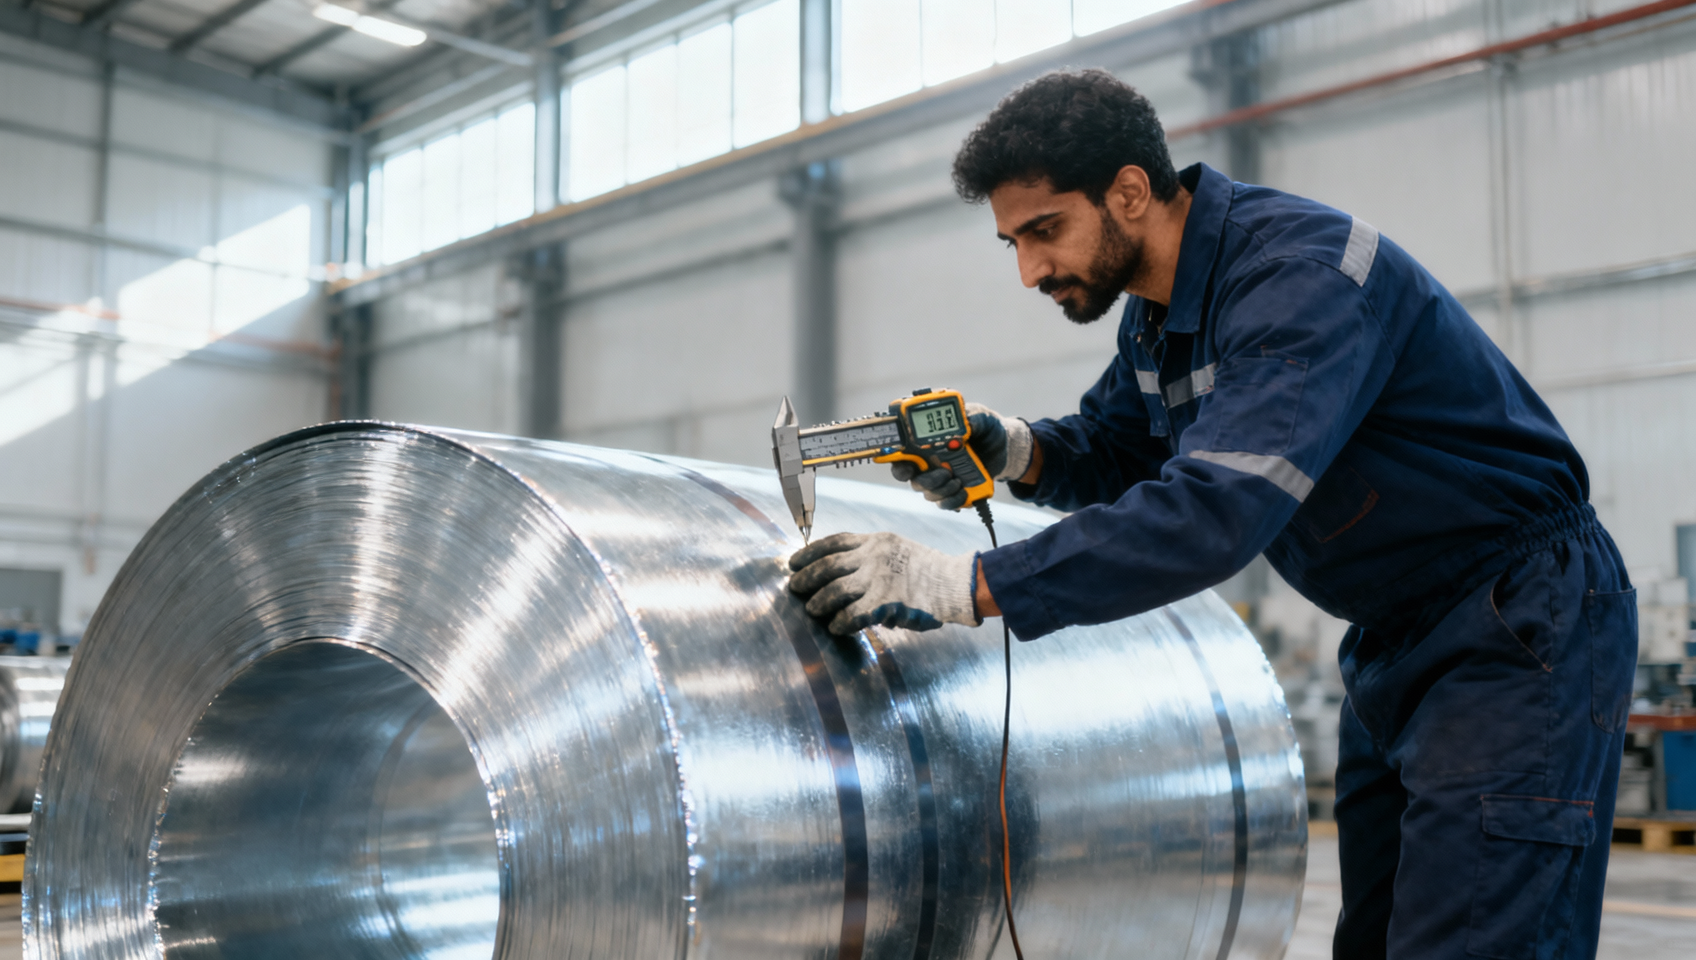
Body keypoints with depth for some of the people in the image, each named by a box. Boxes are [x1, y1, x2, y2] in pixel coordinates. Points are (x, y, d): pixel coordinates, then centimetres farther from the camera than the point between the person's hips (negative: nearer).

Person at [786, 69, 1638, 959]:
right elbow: (1115, 452, 16)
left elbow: (1216, 512, -38)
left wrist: (961, 586, -38)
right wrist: (1016, 450, -8)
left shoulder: (1302, 272, -27)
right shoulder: (1157, 309, 3)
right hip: (1393, 641, 9)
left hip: (1518, 627, -9)